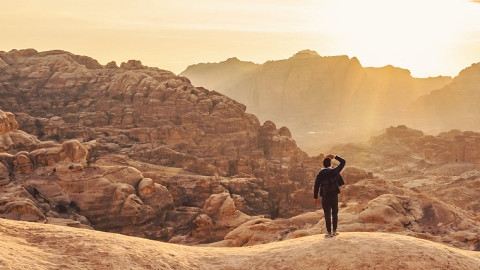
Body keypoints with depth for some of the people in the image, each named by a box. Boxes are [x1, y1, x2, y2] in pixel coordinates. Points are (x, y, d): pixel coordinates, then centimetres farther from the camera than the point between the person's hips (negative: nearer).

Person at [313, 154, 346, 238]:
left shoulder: (320, 174, -6)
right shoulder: (334, 171, -5)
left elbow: (316, 186, -6)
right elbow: (343, 162, 6)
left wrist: (315, 197, 1)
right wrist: (334, 156, 11)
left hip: (325, 197, -1)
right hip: (334, 195, 1)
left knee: (327, 215, 4)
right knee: (335, 213, 15)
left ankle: (329, 232, 4)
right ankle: (334, 231, 17)